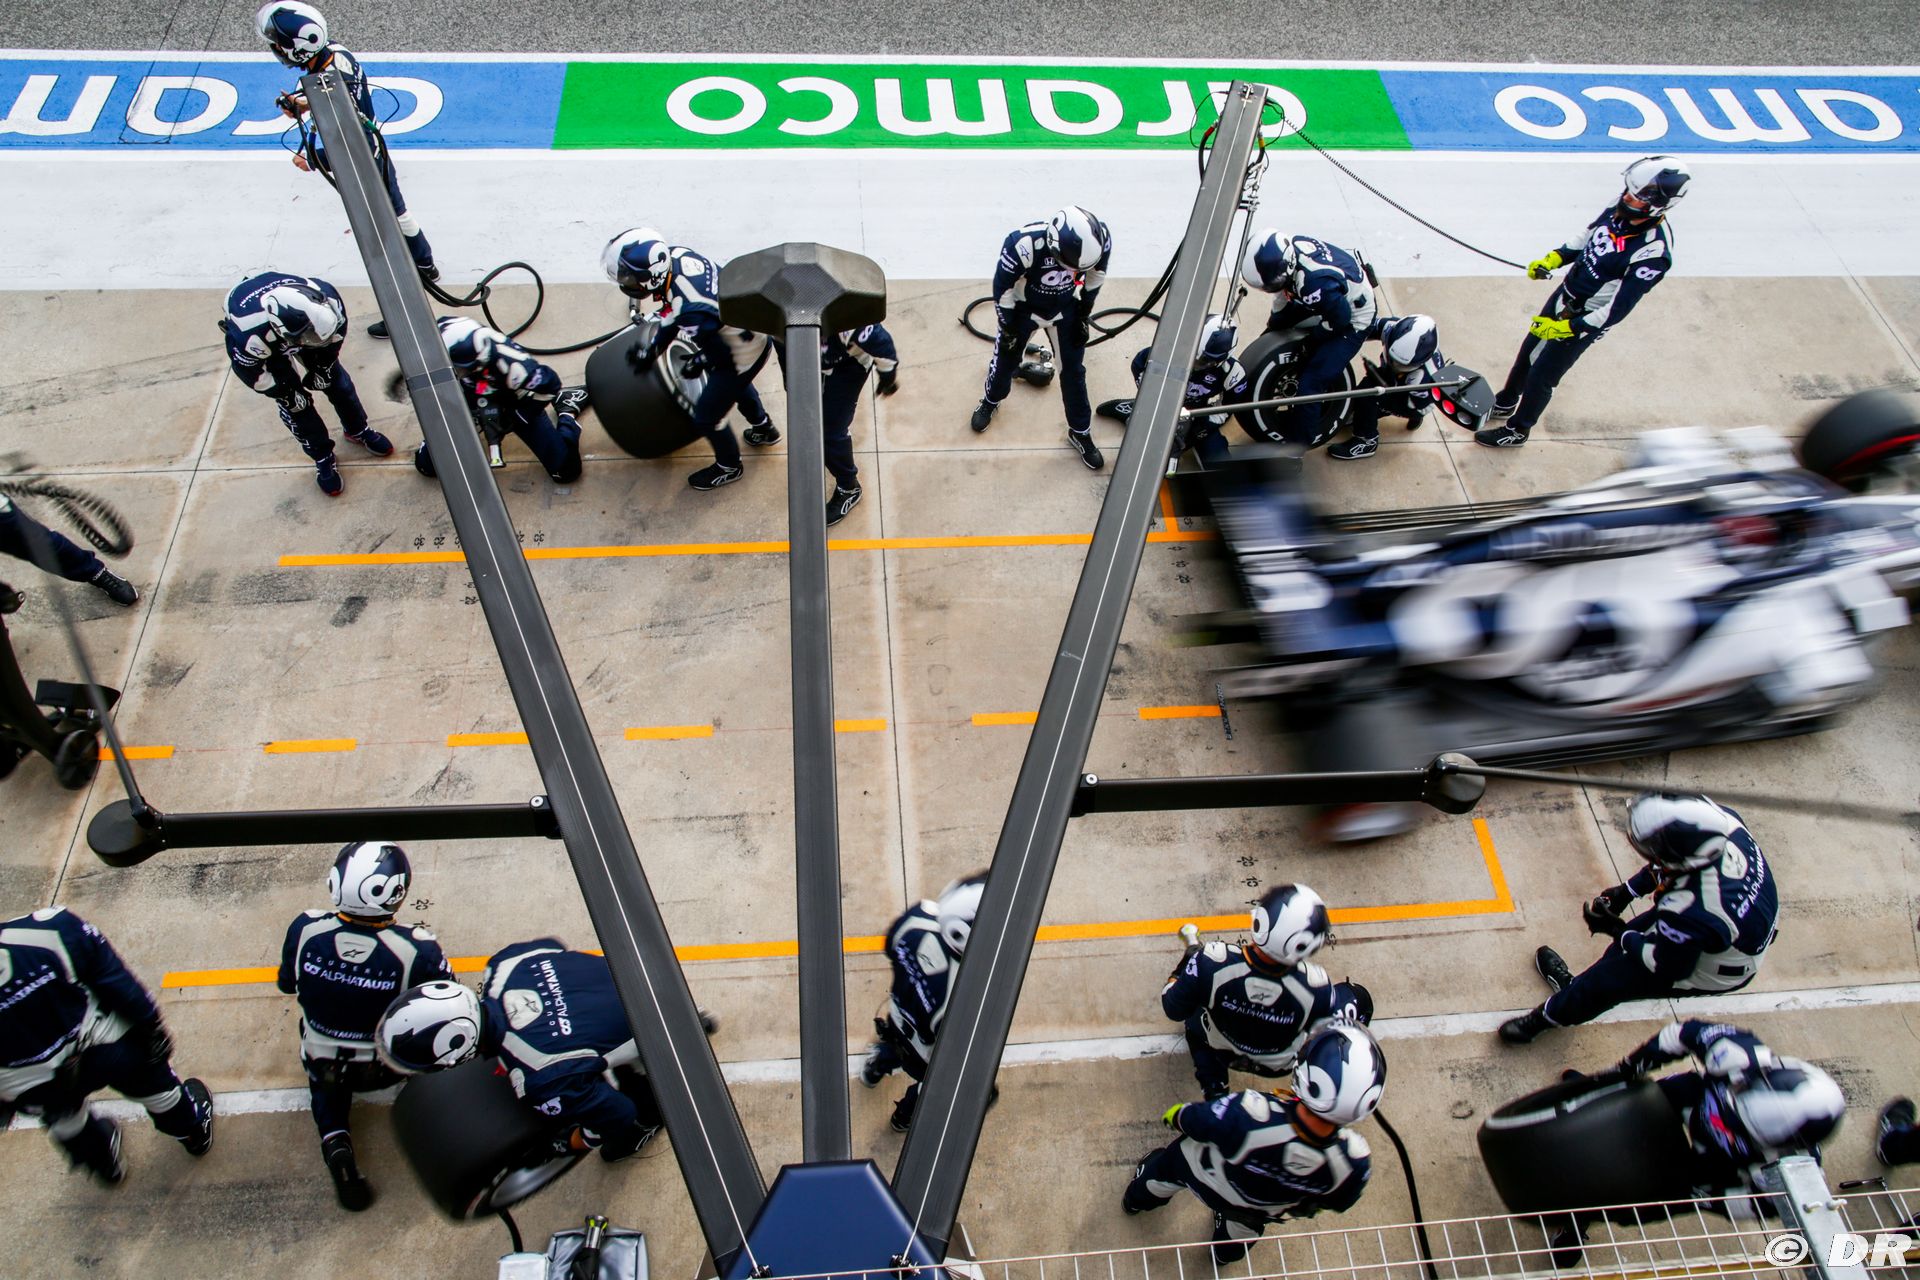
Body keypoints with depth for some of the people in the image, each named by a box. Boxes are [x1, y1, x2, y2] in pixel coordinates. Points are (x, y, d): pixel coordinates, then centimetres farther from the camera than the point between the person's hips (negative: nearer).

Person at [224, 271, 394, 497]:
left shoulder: (328, 299, -38)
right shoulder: (249, 337, -46)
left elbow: (334, 334, -14)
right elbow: (252, 372, -23)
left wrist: (320, 370, -5)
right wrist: (289, 396, -11)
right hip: (268, 346, -3)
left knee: (337, 380, 10)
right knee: (294, 404, -3)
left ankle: (358, 430, 37)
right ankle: (322, 457, 19)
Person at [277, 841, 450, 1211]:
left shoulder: (305, 929, -23)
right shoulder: (418, 950, -32)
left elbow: (287, 985, -2)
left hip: (322, 1066, 1)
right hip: (387, 1068, -1)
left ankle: (335, 1142, 13)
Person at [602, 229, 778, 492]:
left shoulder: (692, 313, -41)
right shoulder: (676, 256, -17)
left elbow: (723, 352, -23)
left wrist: (699, 365, -3)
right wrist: (652, 346, 4)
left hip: (743, 352, -8)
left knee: (707, 417, 11)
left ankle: (728, 467, 38)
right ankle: (764, 428, 62)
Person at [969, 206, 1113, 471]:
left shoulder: (1099, 238, -30)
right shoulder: (1023, 245, -41)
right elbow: (1003, 288, -24)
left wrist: (1083, 315, 1)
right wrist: (1009, 329, -12)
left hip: (1066, 307, 2)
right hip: (1025, 306, -2)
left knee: (1073, 369, 8)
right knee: (1006, 358, 16)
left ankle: (1080, 432, 28)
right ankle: (990, 402, 49)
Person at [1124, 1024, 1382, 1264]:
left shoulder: (1247, 1115, -47)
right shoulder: (1355, 1161, -39)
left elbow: (1189, 1120, -24)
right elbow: (1338, 1202, -13)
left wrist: (1173, 1116, 1)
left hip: (1204, 1181, -2)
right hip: (1263, 1212, 2)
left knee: (1171, 1162, 33)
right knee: (1244, 1222, 38)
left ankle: (1137, 1201, 62)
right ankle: (1224, 1253, 71)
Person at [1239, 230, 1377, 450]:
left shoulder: (1316, 284, -43)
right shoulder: (1292, 246, -19)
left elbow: (1340, 318, -27)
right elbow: (1285, 291, 1)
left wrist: (1312, 335, -11)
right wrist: (1273, 324, 13)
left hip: (1352, 319, -9)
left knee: (1310, 383, -12)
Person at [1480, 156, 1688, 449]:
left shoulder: (1653, 253, -32)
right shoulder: (1621, 208, -12)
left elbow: (1617, 310, -28)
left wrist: (1567, 327, -26)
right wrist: (1553, 259, -2)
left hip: (1586, 319, -7)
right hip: (1565, 293, 7)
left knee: (1541, 375, 6)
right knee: (1529, 350, 24)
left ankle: (1517, 430, 30)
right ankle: (1506, 402, 49)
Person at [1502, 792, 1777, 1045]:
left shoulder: (1690, 913, -44)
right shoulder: (1719, 817, -28)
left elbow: (1665, 966, -22)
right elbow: (1670, 861, -4)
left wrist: (1619, 932, -8)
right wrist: (1627, 890, 0)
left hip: (1718, 971, -7)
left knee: (1609, 980, 6)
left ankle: (1548, 1016, 34)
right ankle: (1575, 984, 49)